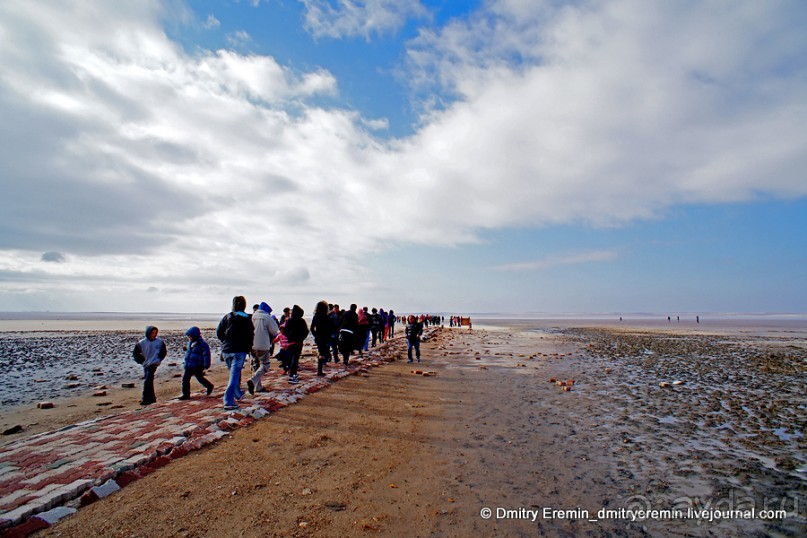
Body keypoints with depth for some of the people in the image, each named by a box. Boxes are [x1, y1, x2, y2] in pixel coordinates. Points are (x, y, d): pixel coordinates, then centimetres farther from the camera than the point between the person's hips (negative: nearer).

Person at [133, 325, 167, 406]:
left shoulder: (160, 342, -4)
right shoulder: (141, 343, -2)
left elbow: (164, 351, 8)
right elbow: (135, 353, 10)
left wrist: (159, 359, -1)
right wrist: (142, 361, 4)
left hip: (153, 364, -4)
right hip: (146, 365, 4)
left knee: (147, 381, -12)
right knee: (149, 382, 12)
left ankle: (145, 399, -8)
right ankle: (152, 397, 23)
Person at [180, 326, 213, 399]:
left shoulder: (202, 344, -16)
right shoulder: (191, 343, 9)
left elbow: (206, 355, -17)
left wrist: (206, 366, -19)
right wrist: (186, 363, 27)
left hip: (197, 366, -8)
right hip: (189, 366, 8)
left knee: (200, 378, -1)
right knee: (185, 379, 11)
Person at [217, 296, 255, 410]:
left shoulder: (227, 317, 2)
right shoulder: (247, 319, -4)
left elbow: (219, 333, 2)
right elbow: (250, 336, -4)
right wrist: (248, 348, 10)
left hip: (226, 350, 4)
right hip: (240, 350, -3)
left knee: (234, 373, 21)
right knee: (234, 375, -4)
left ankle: (238, 394, 36)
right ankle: (229, 402, -11)